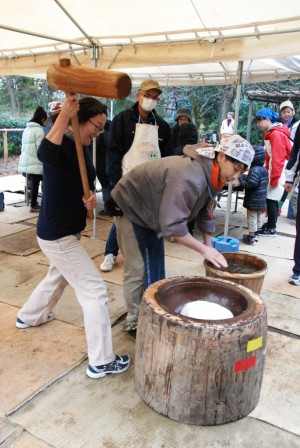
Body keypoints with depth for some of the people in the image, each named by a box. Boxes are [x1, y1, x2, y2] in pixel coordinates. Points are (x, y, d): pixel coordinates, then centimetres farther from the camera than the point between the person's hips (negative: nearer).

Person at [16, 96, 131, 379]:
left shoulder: (82, 148, 9)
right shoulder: (62, 143, -19)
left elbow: (84, 183, 13)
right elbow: (45, 154, -44)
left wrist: (90, 198, -8)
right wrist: (64, 115, -42)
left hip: (65, 230, 10)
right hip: (57, 234, -10)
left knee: (58, 277, 32)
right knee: (94, 291, -7)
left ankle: (28, 317, 56)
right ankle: (100, 362, 5)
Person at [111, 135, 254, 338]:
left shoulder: (210, 174, -7)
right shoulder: (190, 179, -38)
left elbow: (205, 213, 2)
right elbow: (173, 225, -36)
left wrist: (210, 249, -1)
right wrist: (204, 249, -27)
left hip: (152, 211, 9)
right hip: (131, 207, -9)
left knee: (155, 267, 14)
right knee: (139, 269, -4)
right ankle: (135, 323, 11)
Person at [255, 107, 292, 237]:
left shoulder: (276, 134, -17)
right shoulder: (271, 133, 14)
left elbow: (278, 158, -21)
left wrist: (274, 177, -19)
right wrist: (267, 171, 13)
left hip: (280, 172, -9)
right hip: (274, 170, 9)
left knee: (271, 199, -7)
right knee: (272, 199, 12)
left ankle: (271, 229, 0)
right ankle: (271, 223, 20)